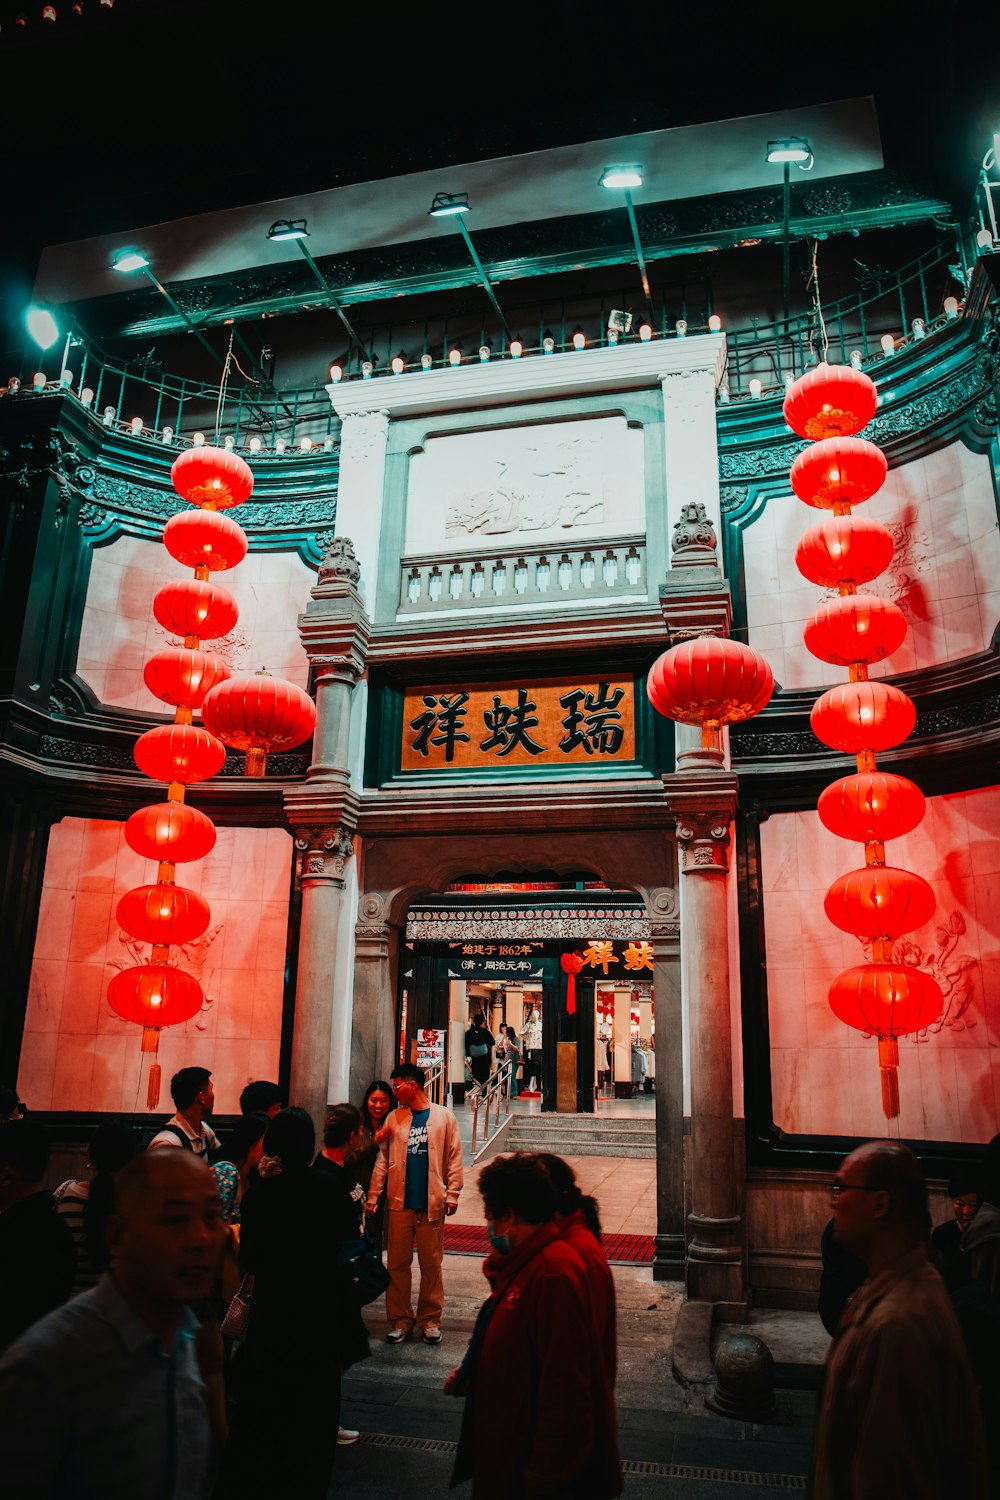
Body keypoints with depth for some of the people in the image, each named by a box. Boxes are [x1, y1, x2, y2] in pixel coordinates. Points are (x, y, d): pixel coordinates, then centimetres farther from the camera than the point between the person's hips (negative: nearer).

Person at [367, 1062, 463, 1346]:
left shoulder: (444, 1117, 1)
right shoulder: (394, 1119, 8)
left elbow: (454, 1158, 1)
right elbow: (382, 1160, 8)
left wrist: (452, 1194, -4)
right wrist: (373, 1195, 2)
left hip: (432, 1204, -2)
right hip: (400, 1203, 2)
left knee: (431, 1263, 4)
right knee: (397, 1263, 6)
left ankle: (430, 1320, 17)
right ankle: (400, 1320, 18)